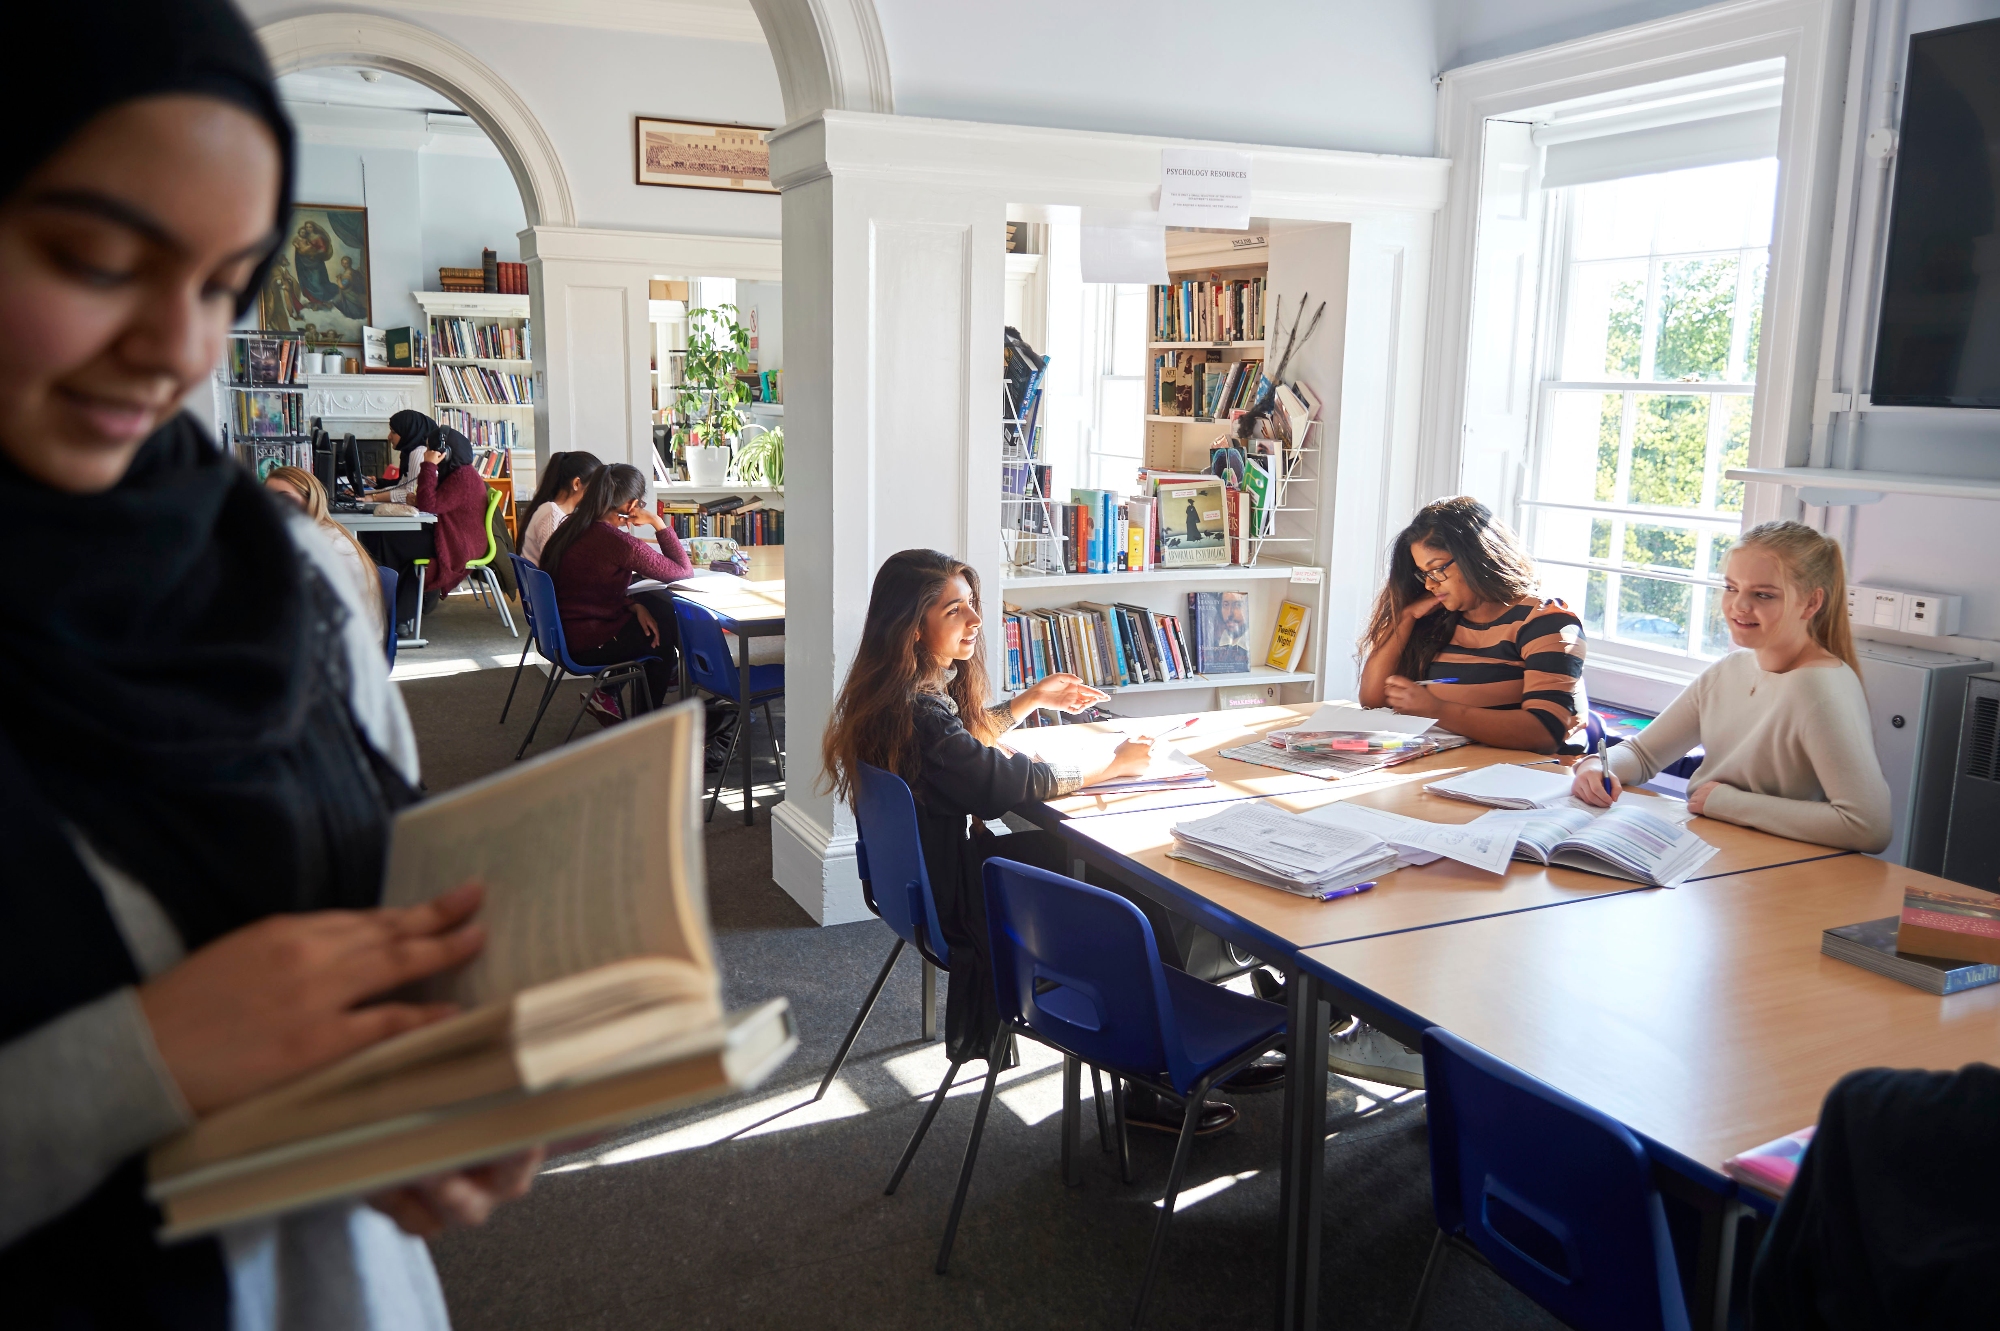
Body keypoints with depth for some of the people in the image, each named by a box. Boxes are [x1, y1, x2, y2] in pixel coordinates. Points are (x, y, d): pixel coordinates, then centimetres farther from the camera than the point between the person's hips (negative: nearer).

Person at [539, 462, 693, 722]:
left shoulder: (573, 528, 1)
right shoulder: (617, 542, -25)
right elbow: (683, 571, -14)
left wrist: (634, 606, 1)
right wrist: (658, 523, -9)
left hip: (561, 633, 8)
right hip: (587, 646, -8)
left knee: (662, 607, 20)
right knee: (669, 627, 17)